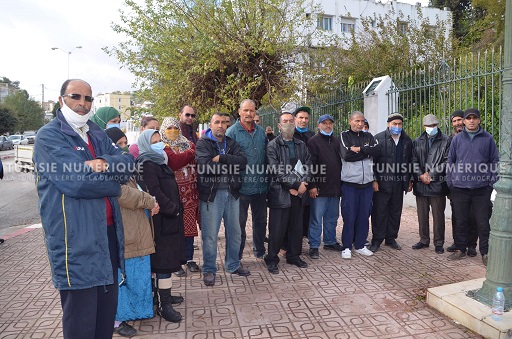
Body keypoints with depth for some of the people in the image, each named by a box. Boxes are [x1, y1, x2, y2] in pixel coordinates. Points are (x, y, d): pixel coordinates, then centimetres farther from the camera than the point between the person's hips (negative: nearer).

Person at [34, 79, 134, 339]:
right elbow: (77, 181, -20)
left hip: (108, 232, 7)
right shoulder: (48, 136, -5)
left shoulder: (97, 134, 17)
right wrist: (112, 180, -4)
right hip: (76, 240, -7)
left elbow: (127, 162, 3)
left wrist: (104, 163, -17)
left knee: (108, 310, 17)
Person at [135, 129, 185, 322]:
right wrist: (174, 210, -14)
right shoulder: (147, 165, -14)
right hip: (161, 220, -9)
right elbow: (155, 194, -22)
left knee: (168, 259, 17)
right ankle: (163, 305, 4)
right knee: (165, 261, -4)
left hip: (169, 219, 9)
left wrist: (176, 208, 10)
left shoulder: (159, 162, 17)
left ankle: (164, 294, 30)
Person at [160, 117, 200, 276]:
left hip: (190, 194, 5)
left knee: (189, 226, 9)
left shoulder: (188, 144, 16)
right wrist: (192, 151, -9)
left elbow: (196, 163, 12)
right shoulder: (162, 148, -1)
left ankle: (189, 258, 21)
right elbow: (174, 162, -18)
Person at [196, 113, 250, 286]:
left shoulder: (232, 143, 12)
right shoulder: (203, 143, -3)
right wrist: (230, 164, -11)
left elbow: (243, 161, -6)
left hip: (232, 193, 5)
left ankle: (233, 265, 33)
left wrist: (221, 159, -17)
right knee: (210, 235, 2)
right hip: (211, 194, -5)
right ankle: (209, 270, 19)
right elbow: (205, 166, -21)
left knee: (234, 232, 15)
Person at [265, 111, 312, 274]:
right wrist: (296, 184, -15)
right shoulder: (273, 146, -3)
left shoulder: (301, 145, 14)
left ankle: (294, 256, 29)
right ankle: (272, 259, 15)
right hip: (280, 193, -5)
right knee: (277, 228, 0)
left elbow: (308, 166, 6)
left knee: (297, 227, 13)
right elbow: (276, 171, -13)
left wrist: (302, 185, -10)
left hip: (299, 193, 5)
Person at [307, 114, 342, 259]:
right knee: (316, 218, -1)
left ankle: (330, 242, 29)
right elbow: (310, 165, -11)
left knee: (332, 217, 15)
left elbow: (341, 160, 20)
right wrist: (312, 185, -16)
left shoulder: (336, 141, 15)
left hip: (335, 187, 6)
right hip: (320, 188, -6)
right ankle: (314, 246, 8)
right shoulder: (314, 141, -5)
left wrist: (340, 183, 16)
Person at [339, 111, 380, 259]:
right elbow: (346, 155, -15)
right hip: (349, 182, -4)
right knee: (349, 216, 0)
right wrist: (367, 152, -5)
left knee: (364, 216, 9)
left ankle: (360, 245, 21)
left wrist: (359, 149, -14)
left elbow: (377, 151, -5)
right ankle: (347, 247, 11)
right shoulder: (344, 136, 1)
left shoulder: (368, 136, 13)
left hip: (367, 182, 4)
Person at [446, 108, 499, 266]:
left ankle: (485, 252, 16)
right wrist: (450, 182, 3)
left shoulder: (488, 139, 3)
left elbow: (495, 162, 6)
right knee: (461, 221, 10)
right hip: (460, 188, 1)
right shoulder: (457, 139, 5)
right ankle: (460, 249, 23)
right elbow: (450, 161, 8)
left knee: (483, 222, 4)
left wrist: (491, 182, -1)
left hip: (482, 189, -1)